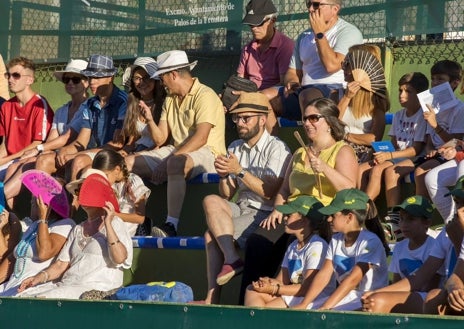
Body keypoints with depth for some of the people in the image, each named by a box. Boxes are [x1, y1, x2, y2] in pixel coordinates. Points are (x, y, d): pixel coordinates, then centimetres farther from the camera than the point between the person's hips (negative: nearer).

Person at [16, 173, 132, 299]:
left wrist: (108, 224, -17)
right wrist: (41, 277, 1)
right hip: (66, 285, 7)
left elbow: (120, 259, -15)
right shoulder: (78, 229, 24)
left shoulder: (114, 223, 3)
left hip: (97, 288, -7)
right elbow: (61, 264, 20)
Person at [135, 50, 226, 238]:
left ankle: (171, 225, -47)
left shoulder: (204, 96, -8)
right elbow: (160, 139, 14)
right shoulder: (170, 100, 20)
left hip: (206, 154, -9)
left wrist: (169, 159, -25)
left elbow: (201, 138, -20)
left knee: (176, 163, -40)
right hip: (177, 153, 9)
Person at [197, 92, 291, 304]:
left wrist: (240, 171, -17)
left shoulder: (276, 149, -5)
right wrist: (224, 175, -8)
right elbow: (227, 195, 12)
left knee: (212, 233, -22)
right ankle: (232, 259, -27)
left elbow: (270, 193, -15)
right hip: (240, 208, 7)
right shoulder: (235, 148, 16)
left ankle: (212, 298, -19)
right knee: (211, 202, -23)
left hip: (264, 213, -6)